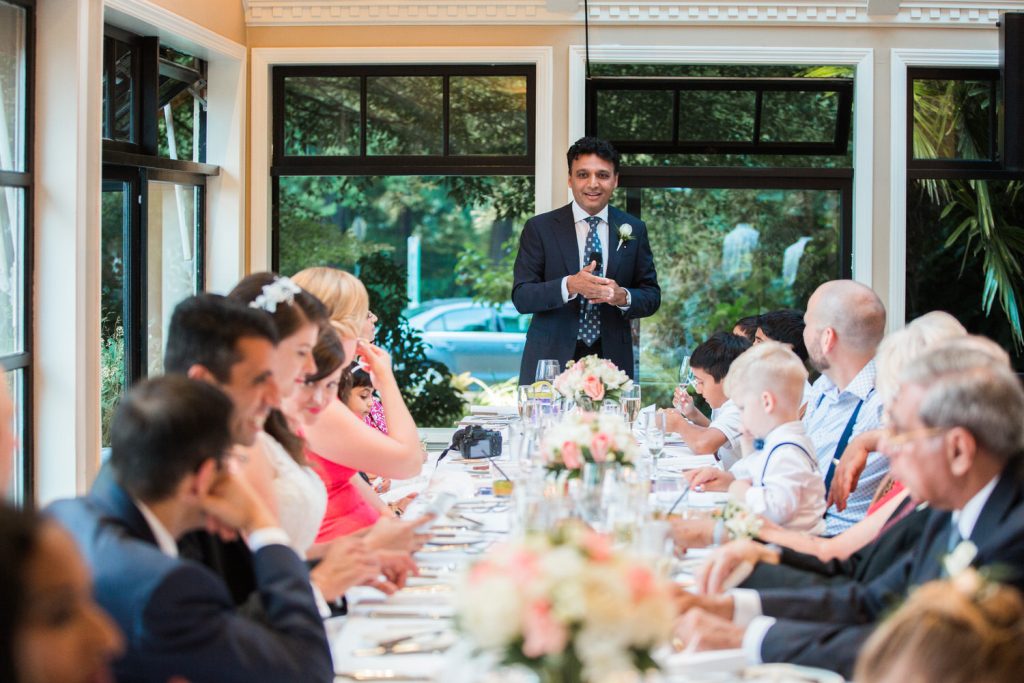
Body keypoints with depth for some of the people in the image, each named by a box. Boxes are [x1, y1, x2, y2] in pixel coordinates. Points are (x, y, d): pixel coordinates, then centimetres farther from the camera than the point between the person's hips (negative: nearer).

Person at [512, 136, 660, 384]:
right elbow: (521, 297, -4)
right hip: (551, 361, -2)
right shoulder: (539, 228, 2)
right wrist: (569, 286, -21)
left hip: (611, 361, 2)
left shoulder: (634, 230, 9)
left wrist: (623, 297, -13)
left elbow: (651, 296, 10)